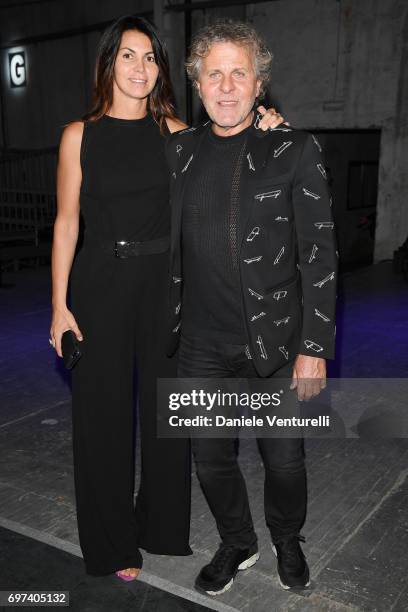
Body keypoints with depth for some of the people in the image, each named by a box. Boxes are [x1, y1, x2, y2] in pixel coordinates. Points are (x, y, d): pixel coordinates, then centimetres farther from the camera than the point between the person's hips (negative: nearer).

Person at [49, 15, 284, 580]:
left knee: (167, 406, 10)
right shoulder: (81, 135, 0)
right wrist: (60, 306, -5)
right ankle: (112, 543, 28)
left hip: (164, 281, 2)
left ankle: (163, 527, 33)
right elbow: (66, 223, -1)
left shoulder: (173, 131, 5)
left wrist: (257, 129, -9)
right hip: (102, 283, -2)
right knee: (105, 411, 7)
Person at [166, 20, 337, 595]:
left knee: (285, 461, 12)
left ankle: (287, 541, 43)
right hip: (204, 346, 3)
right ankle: (237, 544, 41)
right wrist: (163, 327, 11)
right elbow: (169, 247, 11)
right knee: (211, 460, 14)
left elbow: (319, 254, -8)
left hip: (277, 346, -3)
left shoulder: (295, 150, -5)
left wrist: (315, 348, -12)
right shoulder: (178, 152, 6)